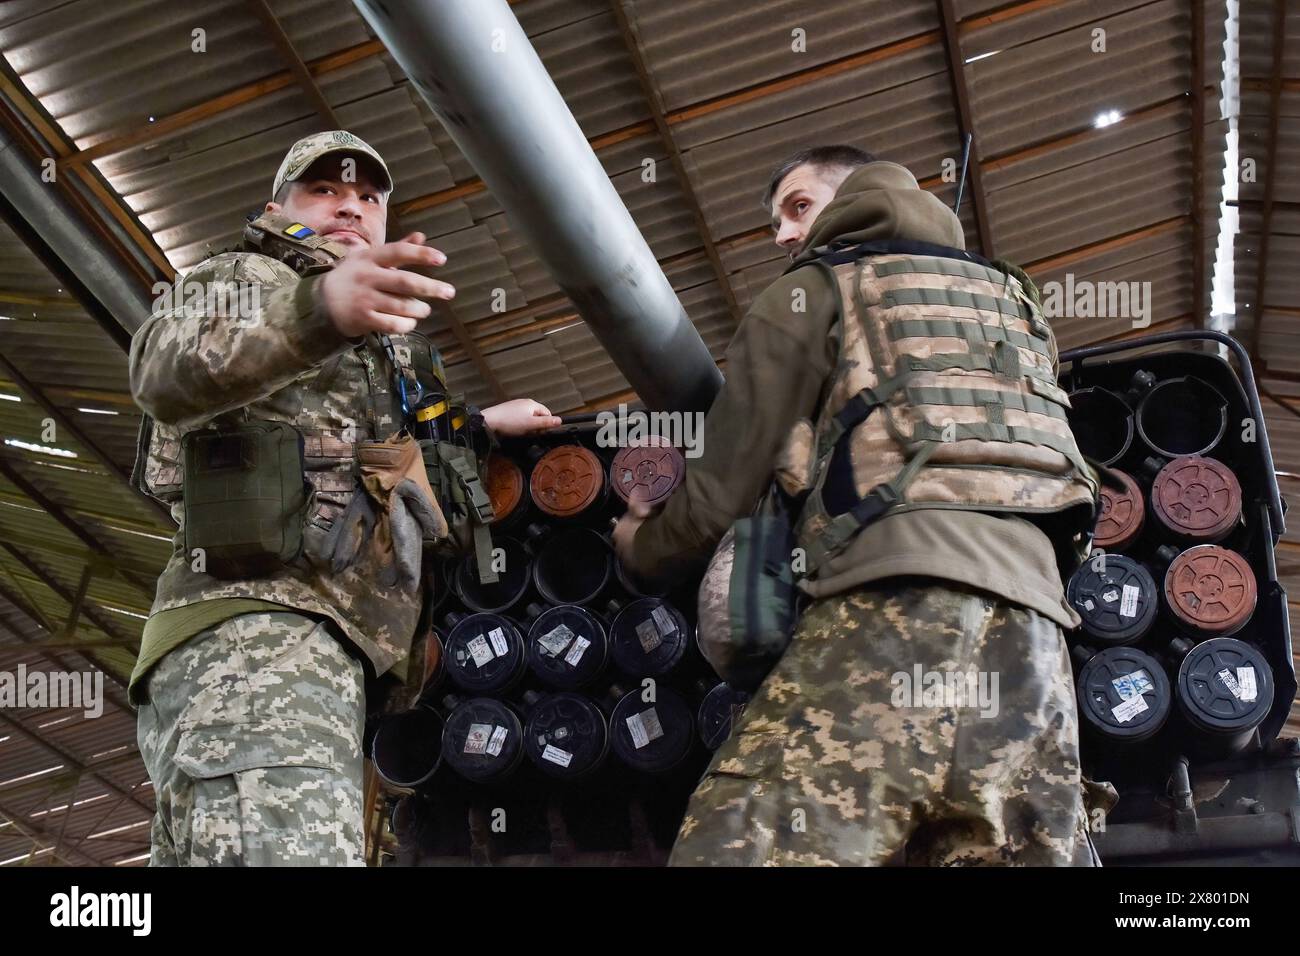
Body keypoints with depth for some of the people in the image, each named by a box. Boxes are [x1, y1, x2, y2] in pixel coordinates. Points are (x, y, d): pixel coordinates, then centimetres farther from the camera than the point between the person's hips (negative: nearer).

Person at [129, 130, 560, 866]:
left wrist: (482, 423, 60)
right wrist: (315, 309, -33)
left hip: (321, 639, 9)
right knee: (283, 847, -31)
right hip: (255, 629, -9)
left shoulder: (372, 343, 37)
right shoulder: (248, 278, 11)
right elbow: (169, 372, -13)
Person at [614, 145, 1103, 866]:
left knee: (742, 846, -16)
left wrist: (641, 546, 31)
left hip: (898, 595, -7)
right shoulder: (1009, 299, 33)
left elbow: (723, 495, 13)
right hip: (1031, 622, 7)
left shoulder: (809, 295, 15)